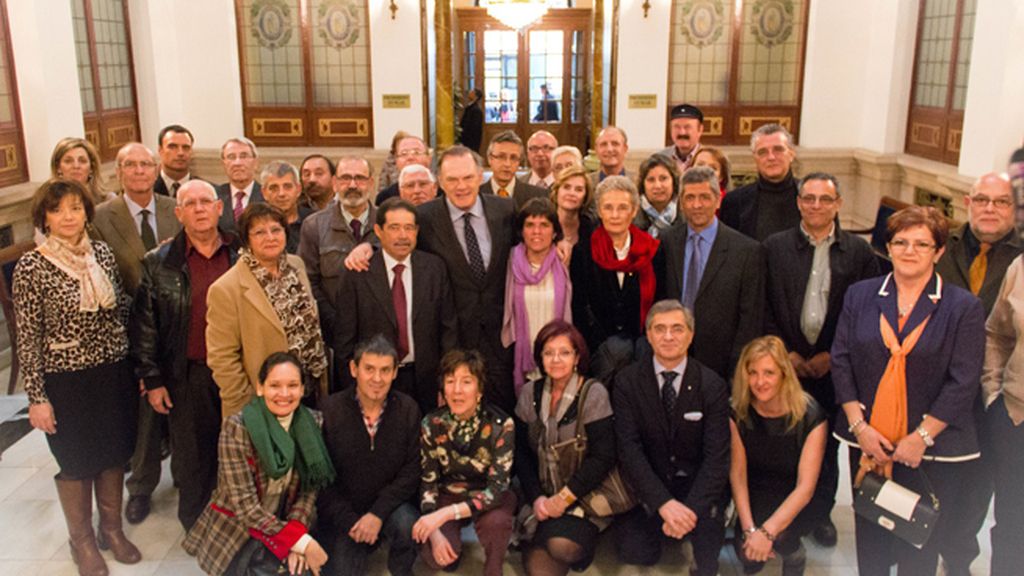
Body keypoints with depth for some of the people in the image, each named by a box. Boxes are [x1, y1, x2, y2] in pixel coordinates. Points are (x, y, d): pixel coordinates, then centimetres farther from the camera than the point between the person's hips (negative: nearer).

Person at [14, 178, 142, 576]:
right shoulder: (32, 267, -13)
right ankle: (82, 540, 33)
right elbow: (28, 338, -11)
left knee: (114, 453, 17)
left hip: (114, 373, 4)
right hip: (66, 380, -4)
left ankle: (111, 528, 39)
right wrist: (36, 397, -11)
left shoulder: (103, 253, -1)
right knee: (76, 462, 13)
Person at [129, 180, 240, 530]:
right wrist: (151, 380, -3)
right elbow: (143, 326, 0)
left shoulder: (242, 256, 2)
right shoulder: (158, 263, -1)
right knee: (191, 457, 10)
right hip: (188, 377, -1)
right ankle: (196, 528, 29)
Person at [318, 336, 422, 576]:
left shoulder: (408, 409, -8)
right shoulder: (330, 410, -13)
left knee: (408, 527, -29)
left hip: (389, 504, 1)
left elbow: (411, 471, -8)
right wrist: (349, 521, -14)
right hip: (342, 511, 0)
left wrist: (378, 514, -19)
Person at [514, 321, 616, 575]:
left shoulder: (594, 394, -10)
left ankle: (585, 540, 4)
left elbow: (602, 457, -14)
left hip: (583, 497, -2)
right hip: (544, 496, 3)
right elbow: (521, 451, 4)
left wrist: (564, 499, -15)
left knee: (562, 545, -28)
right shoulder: (530, 393, 3)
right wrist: (536, 498, -8)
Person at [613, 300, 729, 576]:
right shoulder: (626, 382, -6)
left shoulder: (712, 385, -6)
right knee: (633, 552, -20)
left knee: (707, 519, -29)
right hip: (647, 486, 0)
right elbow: (629, 448, -13)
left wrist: (690, 508, -26)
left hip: (696, 483, 0)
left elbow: (716, 456, -11)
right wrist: (664, 503, -25)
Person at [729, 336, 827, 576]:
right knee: (746, 552, -21)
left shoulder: (810, 415, -20)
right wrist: (749, 527, -22)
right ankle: (753, 557, 16)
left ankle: (794, 556, 4)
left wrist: (767, 531, -31)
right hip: (757, 496, 3)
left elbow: (805, 487, -21)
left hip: (796, 501, -3)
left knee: (778, 538, -31)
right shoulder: (739, 412, -11)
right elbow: (737, 474, -9)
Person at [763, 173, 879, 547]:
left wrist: (833, 355, -5)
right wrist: (785, 353, -6)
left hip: (833, 364, 1)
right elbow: (763, 307, 1)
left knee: (827, 444, 10)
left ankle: (820, 513, 28)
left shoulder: (859, 251, 3)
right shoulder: (774, 247, 2)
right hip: (786, 362, 0)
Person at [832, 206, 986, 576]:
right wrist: (859, 425, -7)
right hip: (867, 441, 3)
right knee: (869, 539, 14)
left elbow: (963, 382, -7)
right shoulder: (860, 295, 5)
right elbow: (841, 359, 2)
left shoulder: (964, 307, -3)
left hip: (932, 449, -2)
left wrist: (922, 437, -12)